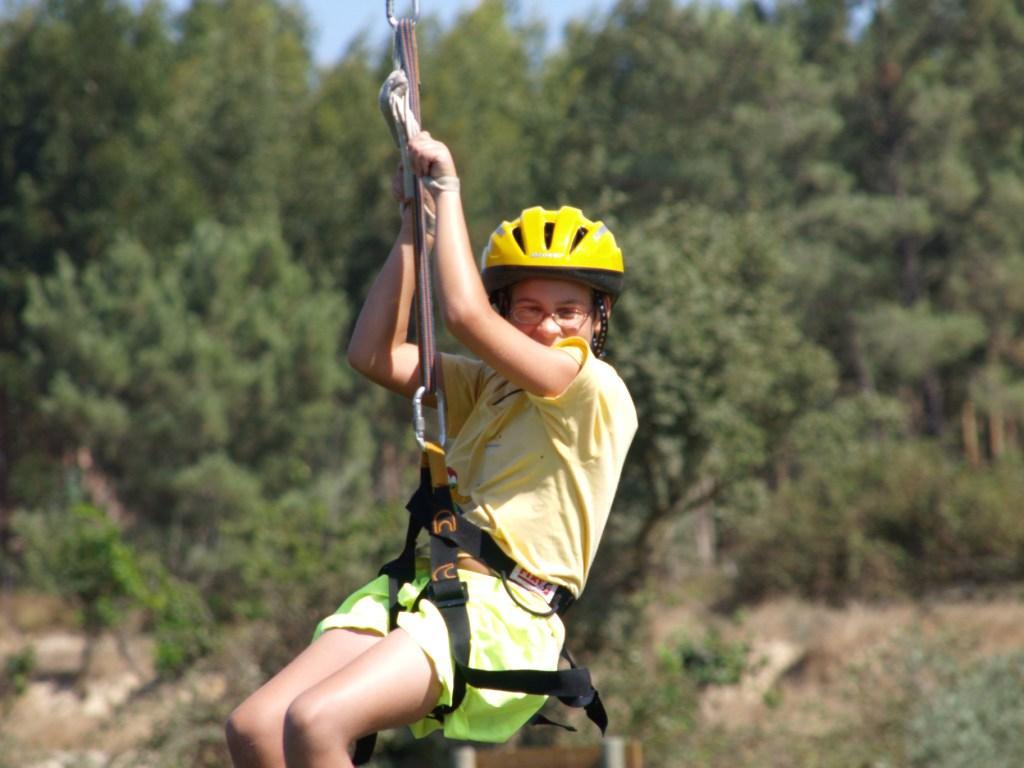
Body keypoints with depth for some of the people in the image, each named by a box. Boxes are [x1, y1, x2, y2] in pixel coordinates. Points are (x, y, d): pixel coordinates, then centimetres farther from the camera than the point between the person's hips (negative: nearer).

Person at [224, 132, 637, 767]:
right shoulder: (489, 385, 20)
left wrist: (448, 185, -6)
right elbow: (374, 354, 12)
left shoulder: (595, 387, -5)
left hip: (501, 618, -8)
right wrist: (415, 220, 9)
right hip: (425, 590, 8)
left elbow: (465, 314, -16)